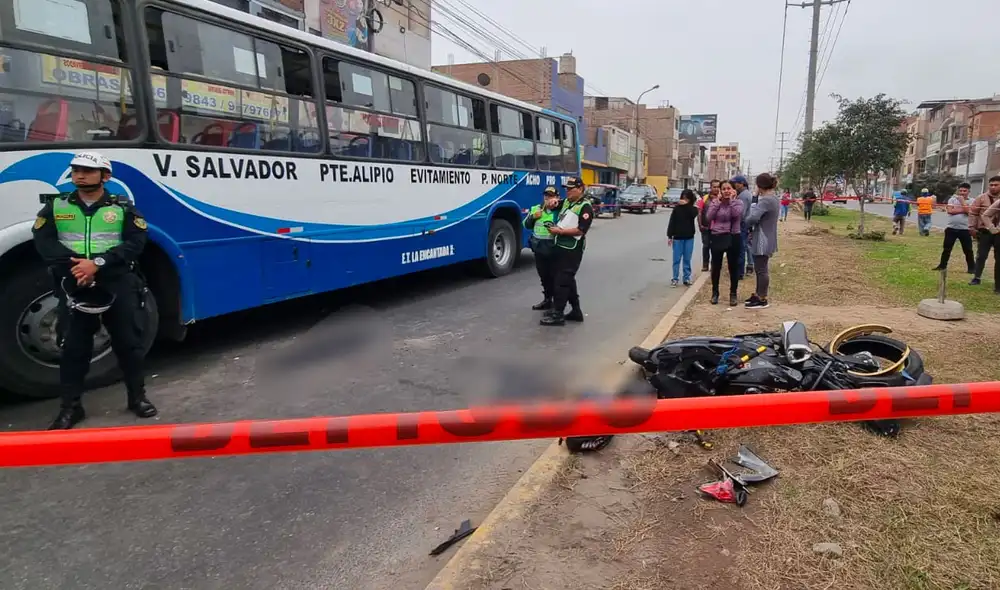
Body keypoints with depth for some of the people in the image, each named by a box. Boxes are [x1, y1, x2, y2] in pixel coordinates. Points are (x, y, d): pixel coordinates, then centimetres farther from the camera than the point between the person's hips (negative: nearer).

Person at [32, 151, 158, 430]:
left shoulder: (123, 207, 4)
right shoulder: (56, 207, 10)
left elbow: (136, 242, -7)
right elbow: (44, 242, 1)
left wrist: (98, 263, -18)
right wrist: (73, 264, -17)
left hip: (118, 283, -1)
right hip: (74, 285, 2)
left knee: (128, 341, 4)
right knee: (73, 346, 5)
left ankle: (137, 397, 18)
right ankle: (70, 407, 15)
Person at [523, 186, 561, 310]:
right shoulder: (536, 209, 10)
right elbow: (526, 226, 16)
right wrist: (533, 217, -5)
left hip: (553, 249, -6)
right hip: (538, 248, 6)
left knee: (554, 277, -2)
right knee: (544, 276, 18)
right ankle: (547, 300, 33)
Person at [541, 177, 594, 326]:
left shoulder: (585, 207, -11)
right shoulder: (566, 202, 14)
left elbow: (580, 230, -20)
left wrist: (560, 231, -18)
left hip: (572, 250, -9)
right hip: (560, 246, 9)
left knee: (562, 281, -8)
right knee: (568, 279, 13)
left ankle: (557, 314, -3)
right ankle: (576, 311, 23)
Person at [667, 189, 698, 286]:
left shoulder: (693, 209, 2)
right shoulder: (677, 208, -2)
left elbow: (693, 214, -22)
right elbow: (671, 222, -1)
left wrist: (686, 205, -19)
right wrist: (669, 236, -5)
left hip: (689, 238, 1)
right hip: (678, 237, -1)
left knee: (687, 259, 6)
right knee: (676, 259, 1)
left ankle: (687, 278, 13)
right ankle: (675, 279, 6)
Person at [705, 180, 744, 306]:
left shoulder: (738, 202, -1)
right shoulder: (714, 202, 3)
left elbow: (736, 214, -21)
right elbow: (709, 217, -12)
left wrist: (731, 200, -14)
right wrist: (718, 200, -11)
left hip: (733, 238, -1)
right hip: (717, 237, 1)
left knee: (733, 267, 7)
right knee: (716, 267, 9)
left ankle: (733, 294, 19)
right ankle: (715, 293, 23)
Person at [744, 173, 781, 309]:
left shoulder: (765, 200, -22)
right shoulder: (774, 198, 12)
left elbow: (752, 218, -30)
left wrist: (748, 224, -10)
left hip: (762, 241, -10)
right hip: (766, 240, 10)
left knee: (761, 270, -1)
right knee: (761, 269, 19)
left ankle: (762, 299, 6)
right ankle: (758, 294, 29)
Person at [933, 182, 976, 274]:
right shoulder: (952, 199, 4)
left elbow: (968, 211, -16)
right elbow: (950, 211, -10)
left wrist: (962, 200, -10)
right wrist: (963, 210, -13)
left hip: (964, 229, -1)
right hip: (951, 228, 1)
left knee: (968, 250, 5)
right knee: (946, 249, 8)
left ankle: (972, 268, 14)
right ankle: (942, 265, 19)